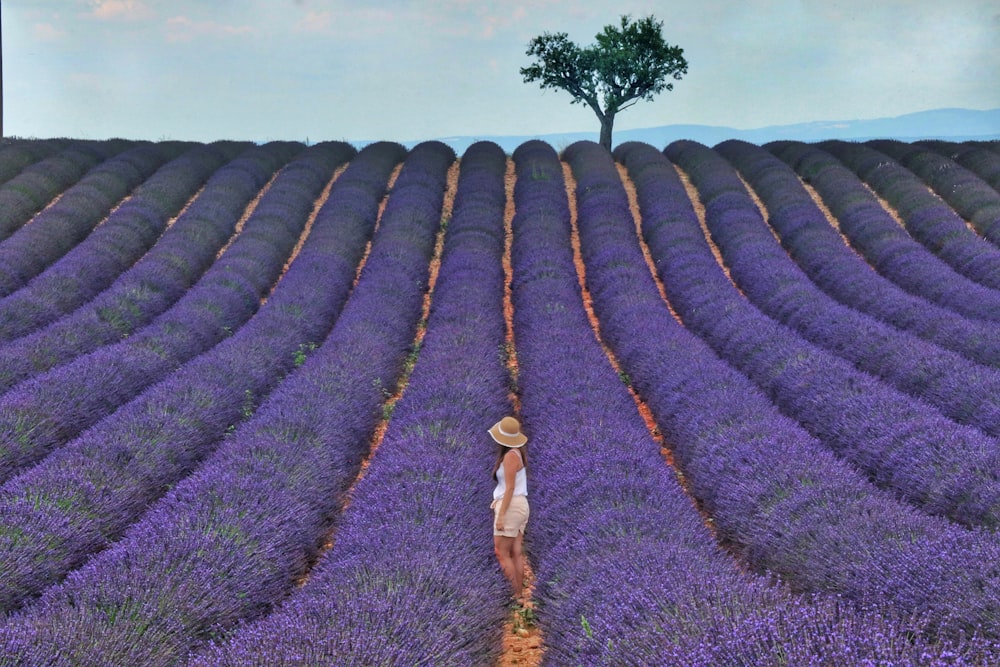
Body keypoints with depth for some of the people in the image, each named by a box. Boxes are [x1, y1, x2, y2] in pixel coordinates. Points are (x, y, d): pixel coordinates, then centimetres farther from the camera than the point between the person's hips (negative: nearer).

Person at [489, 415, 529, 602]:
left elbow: (510, 488, -18)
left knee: (502, 553, -5)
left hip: (510, 506, -9)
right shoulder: (517, 453, 13)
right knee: (516, 554, 6)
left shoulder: (510, 455, -14)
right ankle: (519, 595, 5)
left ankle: (514, 596, -7)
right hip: (520, 505, 9)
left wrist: (500, 515, -18)